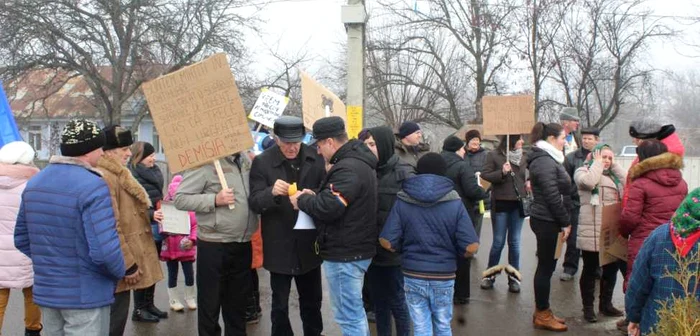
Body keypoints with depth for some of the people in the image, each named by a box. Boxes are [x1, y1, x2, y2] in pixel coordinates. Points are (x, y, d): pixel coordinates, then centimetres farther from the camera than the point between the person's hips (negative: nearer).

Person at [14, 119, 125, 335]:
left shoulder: (34, 182, 6)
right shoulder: (93, 186, -20)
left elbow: (21, 239, 12)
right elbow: (105, 249, -27)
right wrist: (124, 272, -9)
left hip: (45, 292, 8)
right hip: (86, 296, -7)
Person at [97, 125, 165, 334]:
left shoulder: (118, 174, 14)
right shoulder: (105, 178, -19)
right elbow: (112, 226, -23)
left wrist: (149, 215, 11)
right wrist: (128, 264, -21)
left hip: (129, 256, 10)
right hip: (121, 262, -10)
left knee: (119, 312, 18)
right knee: (116, 315, -1)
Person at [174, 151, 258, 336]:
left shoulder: (246, 161, 8)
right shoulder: (206, 163, -13)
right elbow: (180, 199, -14)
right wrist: (215, 200, -22)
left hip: (243, 245, 6)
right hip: (214, 246, -6)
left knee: (238, 303, 19)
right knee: (210, 305, 9)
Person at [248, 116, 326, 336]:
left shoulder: (316, 158, -2)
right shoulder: (262, 162, -8)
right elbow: (254, 203, -11)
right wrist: (272, 192, -32)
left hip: (309, 245, 2)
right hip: (279, 247, -2)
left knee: (312, 301, 19)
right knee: (280, 304, 12)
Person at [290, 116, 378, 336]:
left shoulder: (348, 168, -22)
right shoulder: (358, 161, 12)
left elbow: (328, 208, -28)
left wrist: (302, 199, -10)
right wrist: (314, 197, 4)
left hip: (345, 254, -11)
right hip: (356, 249, 11)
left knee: (348, 316, -1)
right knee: (355, 311, 22)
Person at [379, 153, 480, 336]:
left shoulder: (403, 201, -6)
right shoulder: (455, 203, -8)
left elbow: (387, 242, -10)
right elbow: (471, 247, -12)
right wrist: (453, 254, 9)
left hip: (413, 276, 0)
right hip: (444, 277, 0)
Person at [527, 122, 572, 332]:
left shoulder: (547, 159, 16)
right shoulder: (544, 162, -17)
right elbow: (553, 197, -20)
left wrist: (563, 221, 16)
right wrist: (565, 222, -13)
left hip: (547, 221, 10)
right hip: (547, 222, -10)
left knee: (546, 266, 15)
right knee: (546, 267, -1)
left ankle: (542, 312, 25)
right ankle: (542, 316, 9)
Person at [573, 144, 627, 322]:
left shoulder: (613, 175, 19)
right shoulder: (583, 171, 1)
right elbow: (589, 182, -22)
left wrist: (614, 165, 4)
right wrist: (597, 163, -8)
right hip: (592, 232, -6)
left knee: (611, 268, 14)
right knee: (590, 269, 2)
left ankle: (606, 304, 29)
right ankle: (588, 307, 12)